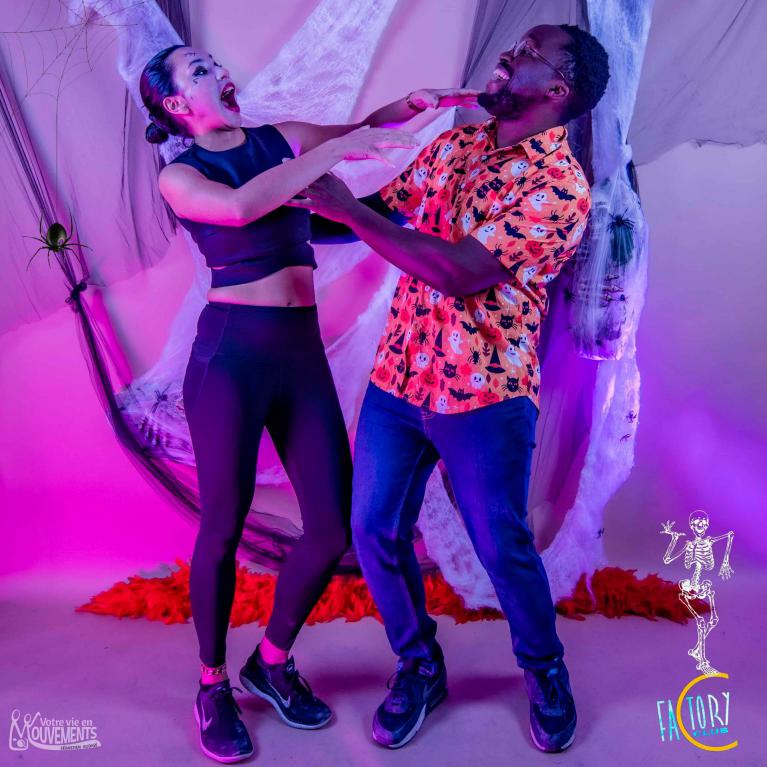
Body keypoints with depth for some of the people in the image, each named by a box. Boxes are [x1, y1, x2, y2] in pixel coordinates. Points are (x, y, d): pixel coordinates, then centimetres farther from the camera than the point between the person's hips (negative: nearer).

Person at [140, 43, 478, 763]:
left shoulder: (281, 138, 14)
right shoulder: (178, 176, -1)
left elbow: (365, 129, 24)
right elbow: (241, 205, -23)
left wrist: (413, 102, 4)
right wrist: (339, 147, -21)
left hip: (303, 354, 5)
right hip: (230, 355, -5)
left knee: (333, 528, 3)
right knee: (223, 528, 3)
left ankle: (271, 662, 27)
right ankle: (212, 684, 26)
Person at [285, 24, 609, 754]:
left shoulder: (560, 187, -13)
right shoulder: (456, 140, 10)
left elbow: (462, 272, -25)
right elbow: (385, 211, 17)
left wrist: (347, 210, -21)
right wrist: (315, 200, 3)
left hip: (484, 395, -6)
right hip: (397, 376, 6)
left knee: (502, 547, 7)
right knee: (375, 533, 8)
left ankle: (545, 671, 36)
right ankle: (418, 666, 32)